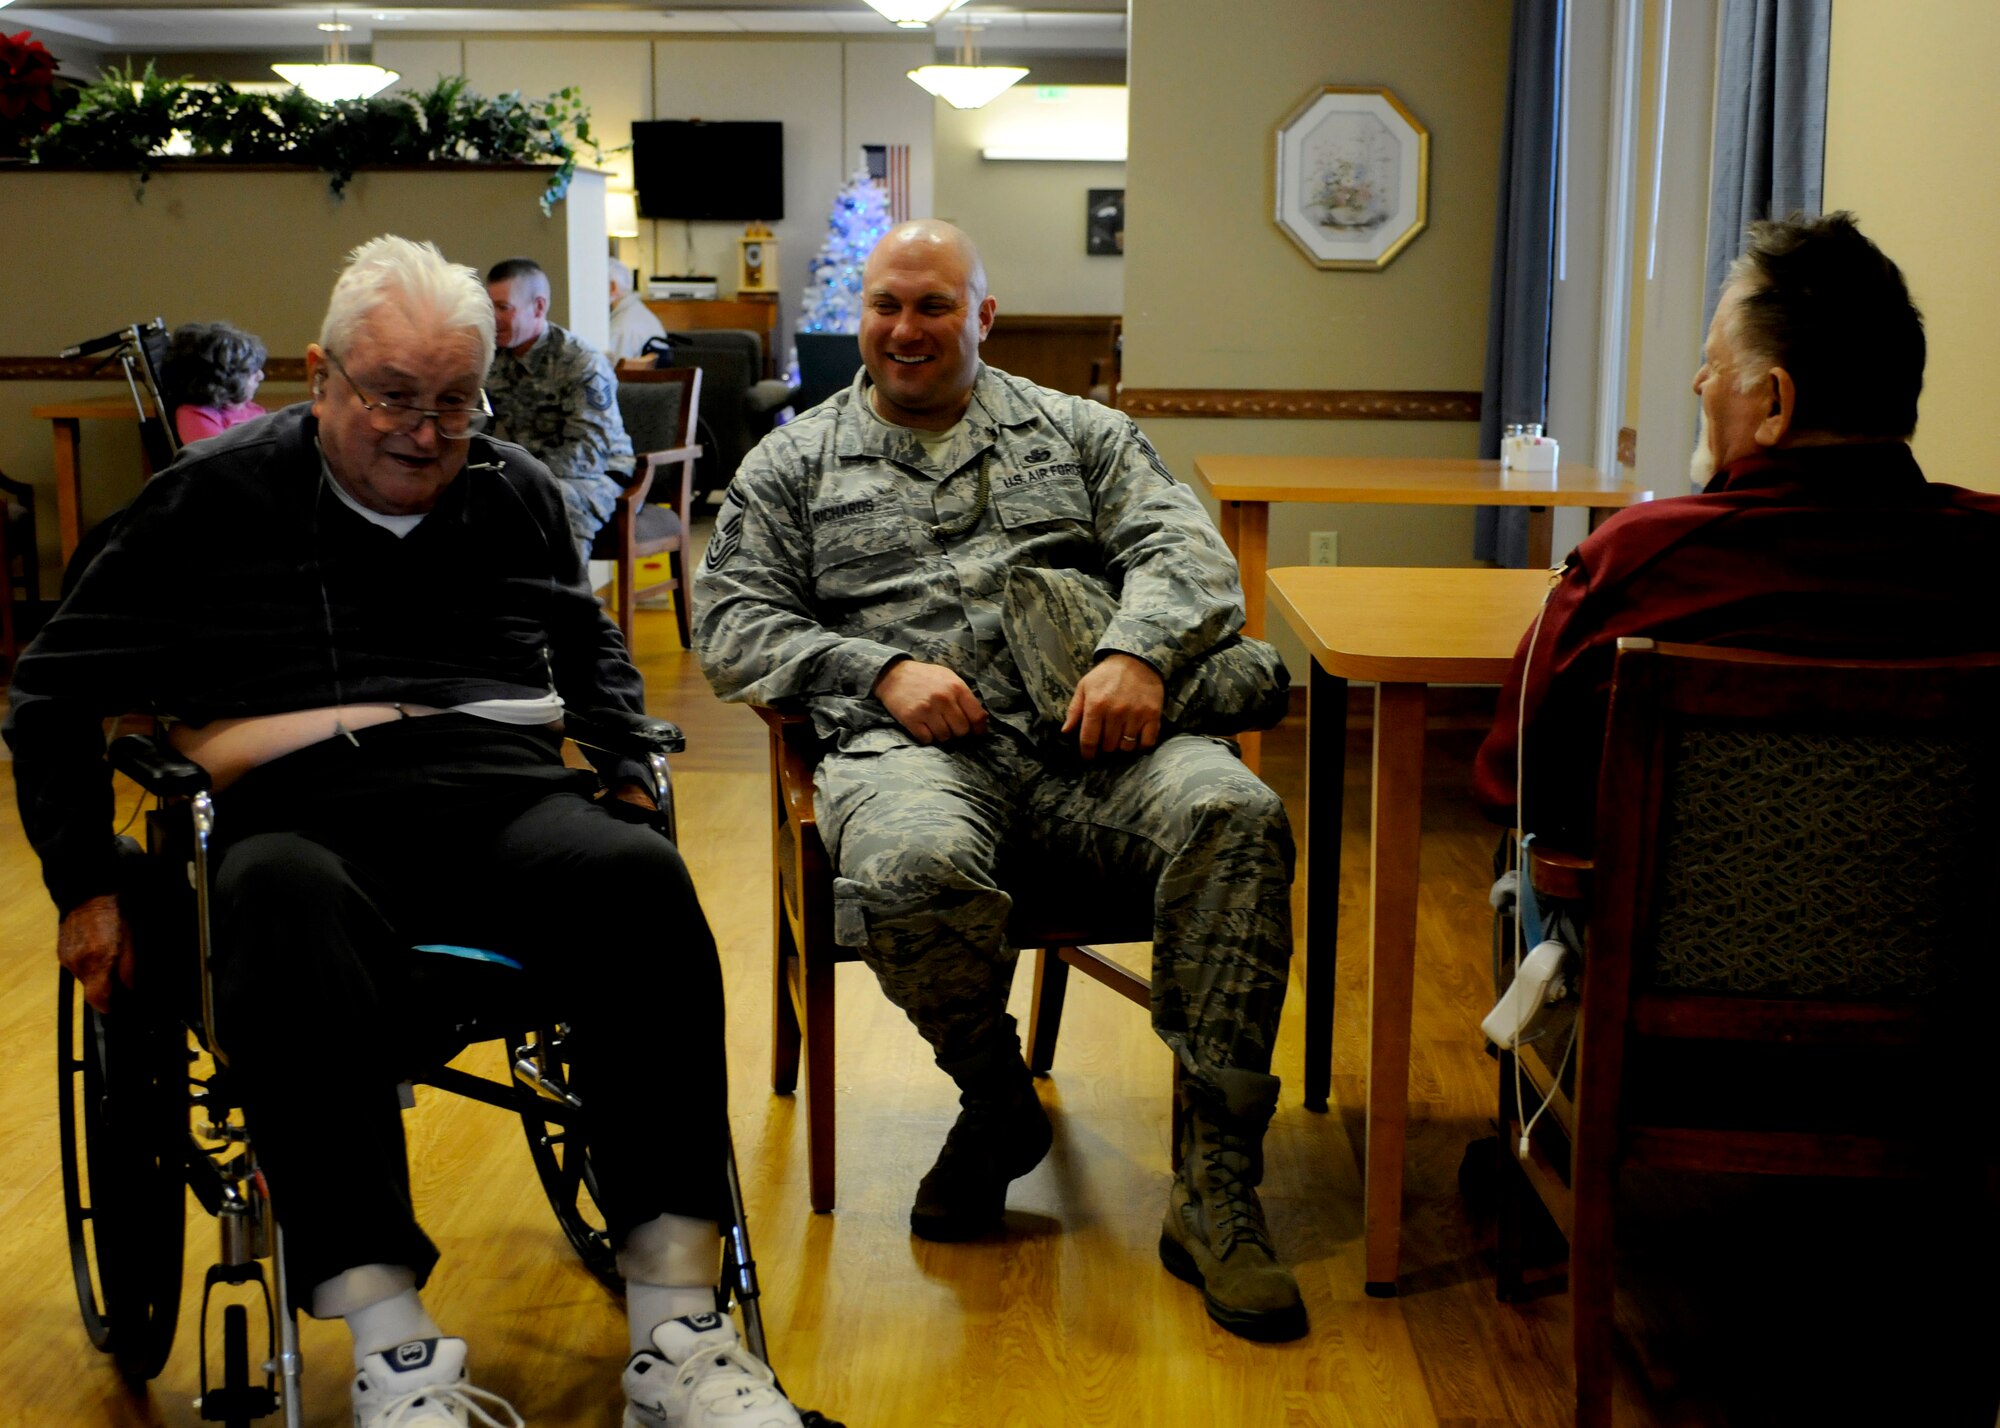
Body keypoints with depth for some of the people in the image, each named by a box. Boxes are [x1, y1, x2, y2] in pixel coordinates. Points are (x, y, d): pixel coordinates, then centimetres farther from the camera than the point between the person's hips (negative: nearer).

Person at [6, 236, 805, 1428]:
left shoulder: (518, 493, 22)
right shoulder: (217, 499, 13)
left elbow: (597, 657, 37)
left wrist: (631, 772, 18)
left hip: (499, 790, 2)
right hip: (299, 809, -2)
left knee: (639, 882, -34)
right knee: (292, 925, -41)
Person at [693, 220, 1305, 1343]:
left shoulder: (1077, 432, 23)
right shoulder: (793, 464, 22)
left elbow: (1184, 547, 10)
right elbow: (734, 625, 12)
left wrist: (1138, 650, -13)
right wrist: (882, 670, -6)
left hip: (1082, 735, 1)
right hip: (908, 742, -1)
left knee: (1236, 815, -31)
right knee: (916, 868, -38)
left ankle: (1218, 1190, -25)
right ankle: (999, 1108, -5)